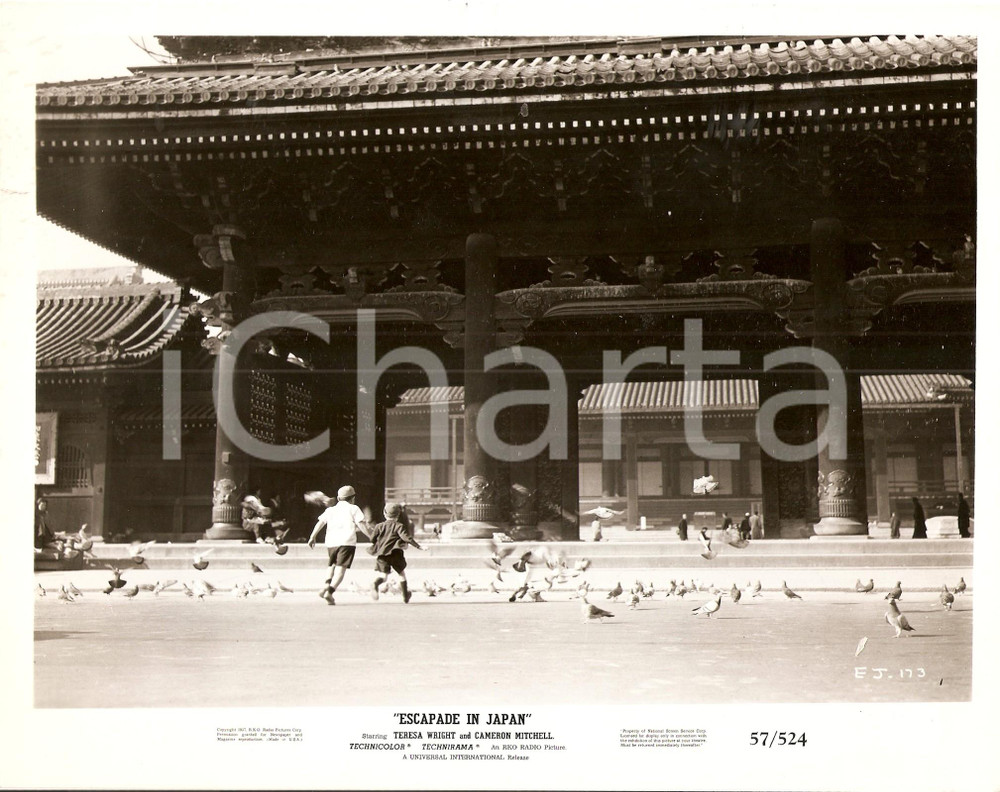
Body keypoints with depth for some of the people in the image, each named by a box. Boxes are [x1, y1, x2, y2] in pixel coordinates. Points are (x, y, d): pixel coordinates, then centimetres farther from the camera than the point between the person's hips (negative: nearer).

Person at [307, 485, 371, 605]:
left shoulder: (330, 510, 20)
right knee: (341, 568, -9)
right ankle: (330, 592, -26)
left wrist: (312, 537, 11)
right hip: (347, 542, -5)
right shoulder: (353, 509, 10)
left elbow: (320, 522, 10)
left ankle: (326, 584, 1)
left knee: (332, 565, 25)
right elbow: (361, 524, 0)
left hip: (331, 542, 5)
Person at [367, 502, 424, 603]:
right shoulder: (399, 526, 0)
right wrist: (418, 546, -8)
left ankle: (375, 584, -39)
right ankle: (405, 596, 20)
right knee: (402, 573, 17)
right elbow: (406, 537, -11)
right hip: (395, 553, -2)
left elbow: (372, 539, 7)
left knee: (383, 575, -3)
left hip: (381, 554, 2)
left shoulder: (379, 526, 9)